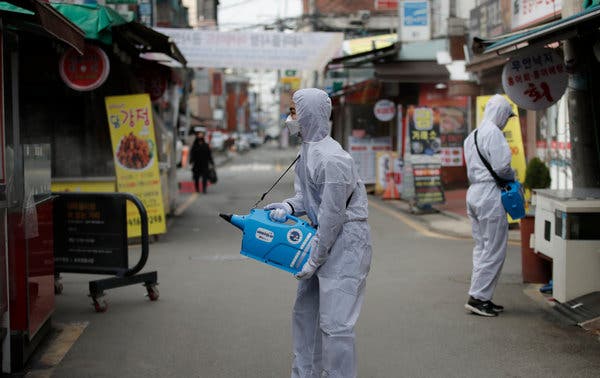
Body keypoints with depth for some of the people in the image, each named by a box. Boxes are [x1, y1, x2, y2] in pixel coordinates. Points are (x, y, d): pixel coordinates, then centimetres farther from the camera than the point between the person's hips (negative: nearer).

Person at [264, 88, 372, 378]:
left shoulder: (332, 160, -24)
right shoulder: (307, 150, 7)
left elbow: (332, 217, -22)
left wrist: (314, 259, -16)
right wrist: (288, 206, -5)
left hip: (345, 243, -11)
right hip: (323, 238, 11)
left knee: (335, 324, -9)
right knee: (305, 312, 18)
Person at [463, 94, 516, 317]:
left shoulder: (472, 135, 17)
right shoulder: (493, 133, -12)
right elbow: (501, 165, -20)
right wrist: (512, 177, 1)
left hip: (474, 192, 10)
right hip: (490, 194, -10)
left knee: (482, 247, 14)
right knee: (494, 249, -4)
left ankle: (481, 298, 17)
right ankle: (477, 297, -5)